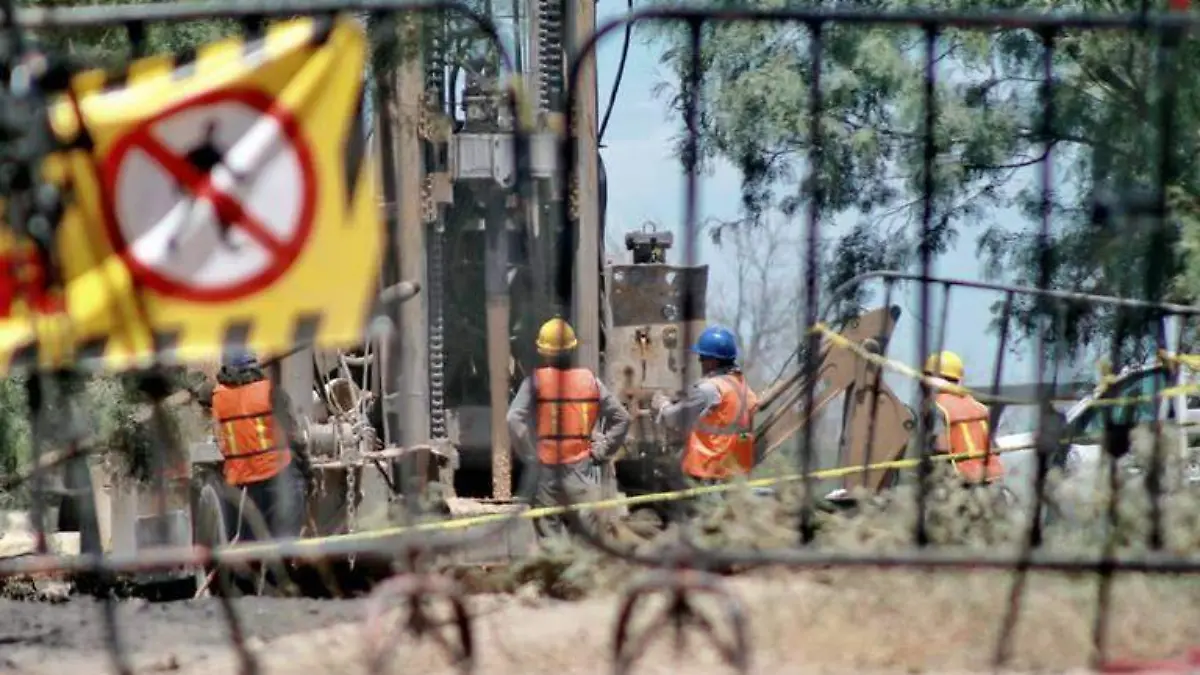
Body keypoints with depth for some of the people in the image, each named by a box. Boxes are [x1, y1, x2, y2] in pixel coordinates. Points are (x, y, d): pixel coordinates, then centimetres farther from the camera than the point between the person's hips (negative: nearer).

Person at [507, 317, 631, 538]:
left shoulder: (535, 381, -7)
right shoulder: (590, 381, 2)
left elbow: (514, 420, -19)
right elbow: (621, 417, 5)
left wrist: (530, 456, -9)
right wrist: (602, 452, 9)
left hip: (546, 470, -1)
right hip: (581, 468, 1)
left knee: (548, 531, 7)